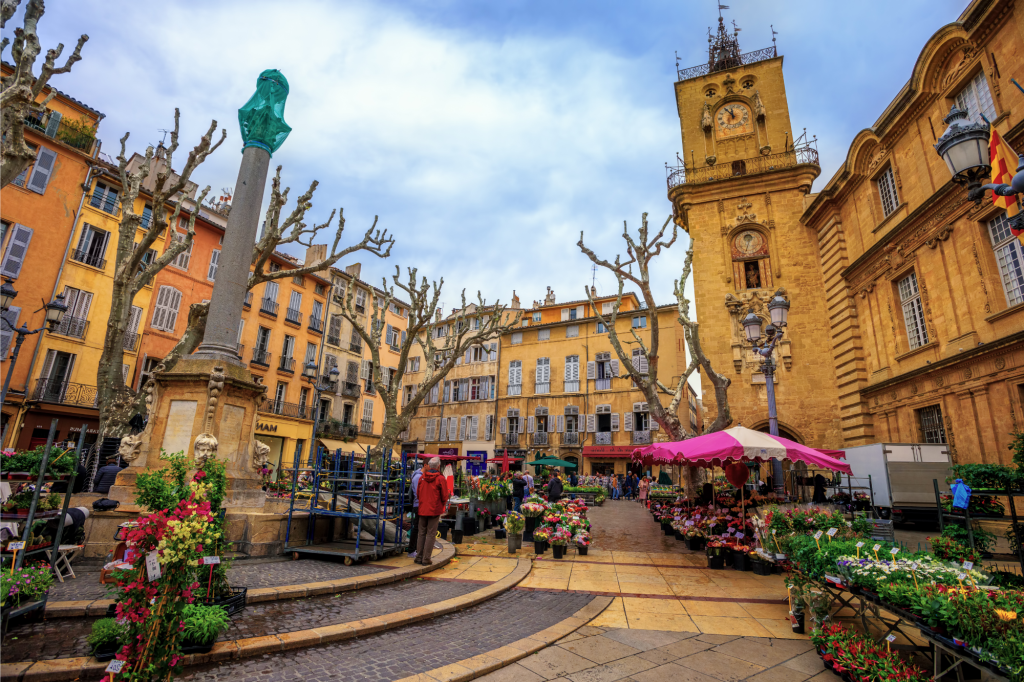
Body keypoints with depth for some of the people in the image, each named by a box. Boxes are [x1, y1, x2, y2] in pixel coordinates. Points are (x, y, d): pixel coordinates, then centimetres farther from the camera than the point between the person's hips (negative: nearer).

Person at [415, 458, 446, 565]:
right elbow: (444, 496, -7)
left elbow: (418, 494, 9)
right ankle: (426, 559, 2)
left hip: (422, 509, 4)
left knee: (421, 533, 13)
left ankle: (419, 557, 17)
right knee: (430, 534, 2)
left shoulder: (422, 478, 2)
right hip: (434, 510, -4)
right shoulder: (440, 479, -10)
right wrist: (443, 505, 12)